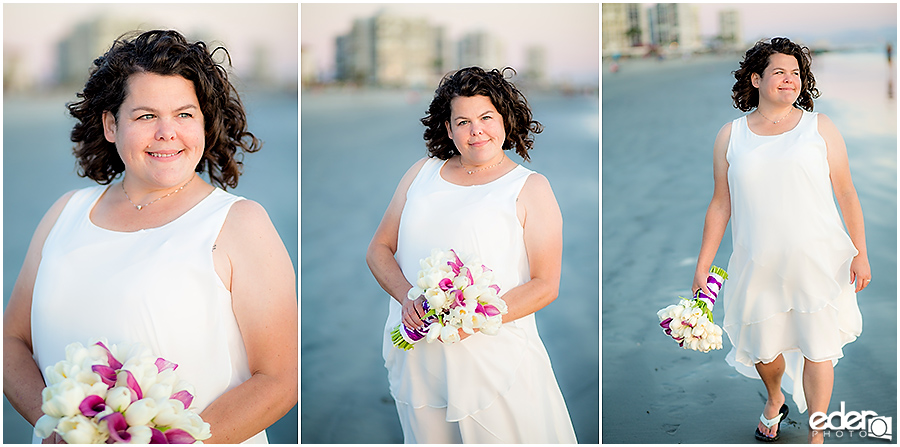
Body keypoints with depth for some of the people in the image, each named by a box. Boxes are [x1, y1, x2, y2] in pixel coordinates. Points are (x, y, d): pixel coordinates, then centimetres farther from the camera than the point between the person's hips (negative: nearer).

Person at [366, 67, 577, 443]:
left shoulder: (530, 187, 0)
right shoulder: (423, 173, 11)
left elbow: (545, 285, -6)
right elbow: (378, 250, 10)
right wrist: (407, 296, -10)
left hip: (495, 360, -3)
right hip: (417, 354, 4)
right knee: (426, 437, 15)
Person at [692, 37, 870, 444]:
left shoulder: (820, 127, 2)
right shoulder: (730, 136, 4)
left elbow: (846, 193, 4)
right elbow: (720, 204, 7)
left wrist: (860, 253, -1)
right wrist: (702, 267, 5)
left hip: (819, 262, -1)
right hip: (757, 268, 1)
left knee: (817, 349, 4)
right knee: (763, 351, 13)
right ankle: (775, 400, 46)